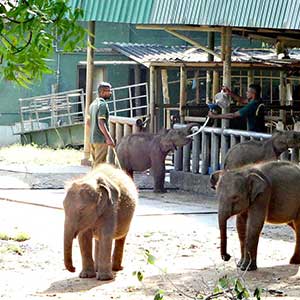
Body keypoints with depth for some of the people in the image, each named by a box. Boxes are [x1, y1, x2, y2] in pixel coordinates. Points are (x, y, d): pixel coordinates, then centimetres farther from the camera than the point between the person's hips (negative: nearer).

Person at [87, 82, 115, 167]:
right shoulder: (103, 104, -14)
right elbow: (101, 123, -22)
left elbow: (88, 122, 21)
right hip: (101, 139, -9)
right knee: (99, 164, -7)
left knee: (95, 163, 13)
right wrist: (108, 138, -24)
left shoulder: (93, 103, 15)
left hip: (92, 138, 9)